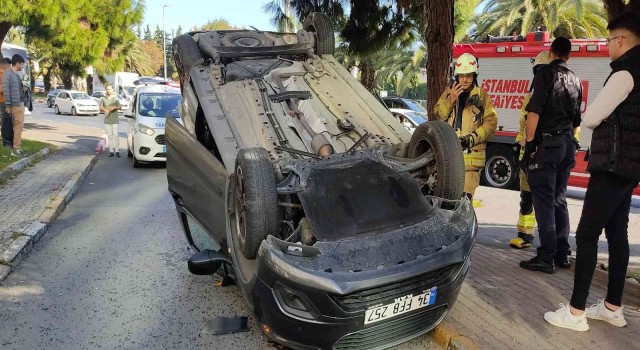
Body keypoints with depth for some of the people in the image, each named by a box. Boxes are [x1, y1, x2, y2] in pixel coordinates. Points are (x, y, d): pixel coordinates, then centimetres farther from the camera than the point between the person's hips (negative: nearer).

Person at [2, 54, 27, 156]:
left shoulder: (17, 75, 16)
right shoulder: (7, 73, -8)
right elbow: (5, 89, -12)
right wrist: (7, 104, -15)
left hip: (20, 103, 8)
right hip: (15, 104, -8)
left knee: (18, 124, 10)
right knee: (19, 124, -12)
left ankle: (17, 147, 15)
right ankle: (15, 149, -11)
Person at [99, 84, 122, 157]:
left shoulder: (116, 98, 6)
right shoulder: (103, 99, 10)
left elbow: (120, 107, -1)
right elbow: (100, 107, 5)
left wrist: (114, 107, -20)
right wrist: (105, 110, -13)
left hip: (115, 120, -2)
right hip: (107, 120, 2)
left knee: (116, 135, -6)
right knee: (109, 136, 2)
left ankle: (117, 151, -3)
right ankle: (111, 151, 5)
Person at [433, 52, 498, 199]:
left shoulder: (482, 96, 3)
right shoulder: (449, 92, 12)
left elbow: (491, 123, -2)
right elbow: (437, 115, 4)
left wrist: (473, 137, -15)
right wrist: (451, 100, -11)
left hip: (470, 154, -3)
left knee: (465, 196, -9)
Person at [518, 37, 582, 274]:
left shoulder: (545, 74, -7)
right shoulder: (575, 81, 15)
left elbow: (534, 112, -17)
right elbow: (576, 120, 20)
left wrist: (529, 143, -14)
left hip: (546, 144, -7)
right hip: (567, 146, 7)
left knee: (544, 201, -5)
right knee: (559, 200, 14)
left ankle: (547, 258, -4)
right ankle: (563, 254, 19)